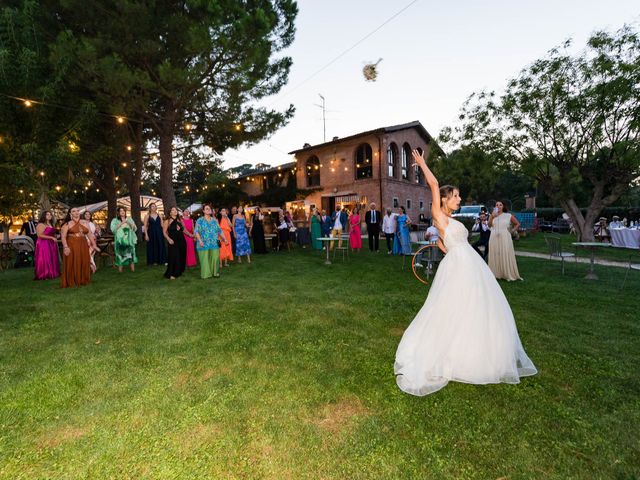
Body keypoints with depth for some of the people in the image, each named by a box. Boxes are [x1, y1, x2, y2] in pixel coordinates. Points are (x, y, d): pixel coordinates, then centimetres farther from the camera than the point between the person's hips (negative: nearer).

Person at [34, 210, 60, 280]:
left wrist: (55, 238, 13)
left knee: (52, 259, 10)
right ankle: (44, 275, 0)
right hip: (43, 244, -8)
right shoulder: (41, 225, -10)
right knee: (45, 260, -6)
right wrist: (51, 237, -20)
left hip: (51, 244, 8)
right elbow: (40, 235, -19)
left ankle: (51, 273, 16)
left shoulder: (51, 224, 16)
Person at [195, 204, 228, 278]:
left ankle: (215, 272, 12)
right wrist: (200, 241, -18)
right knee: (205, 259, -2)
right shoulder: (200, 220, 3)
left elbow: (220, 230, 14)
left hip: (214, 243, 3)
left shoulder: (214, 220, 14)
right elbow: (196, 231, -5)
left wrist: (225, 239, 7)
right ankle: (206, 274, 7)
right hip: (204, 244, -3)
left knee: (215, 258, 1)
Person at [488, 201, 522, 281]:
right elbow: (489, 225, -7)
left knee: (506, 256, -3)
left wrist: (512, 231, 3)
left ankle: (509, 275, 4)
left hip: (505, 238, -2)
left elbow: (518, 224, 14)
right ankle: (496, 274, 8)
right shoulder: (492, 215, 10)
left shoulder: (508, 216, 7)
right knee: (495, 256, 3)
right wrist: (492, 217, -20)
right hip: (494, 238, 2)